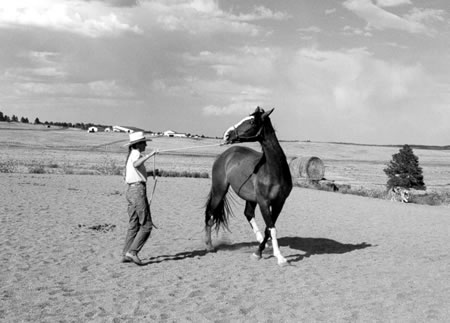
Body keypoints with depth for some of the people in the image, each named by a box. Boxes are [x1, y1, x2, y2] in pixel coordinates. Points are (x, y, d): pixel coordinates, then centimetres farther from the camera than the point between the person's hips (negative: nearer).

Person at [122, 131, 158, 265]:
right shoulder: (136, 153, -10)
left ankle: (125, 254, 10)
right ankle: (132, 251, -10)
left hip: (131, 190, 10)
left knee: (133, 225, 12)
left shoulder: (131, 154, 18)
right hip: (138, 190, -10)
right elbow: (136, 164, -34)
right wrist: (150, 154, -32)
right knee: (146, 225, -5)